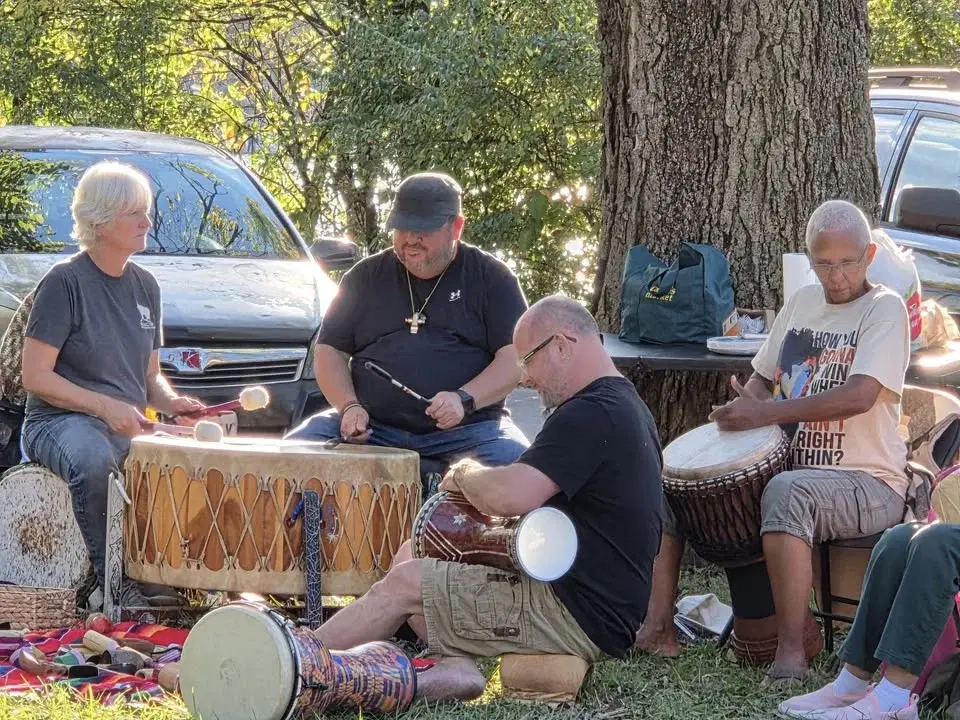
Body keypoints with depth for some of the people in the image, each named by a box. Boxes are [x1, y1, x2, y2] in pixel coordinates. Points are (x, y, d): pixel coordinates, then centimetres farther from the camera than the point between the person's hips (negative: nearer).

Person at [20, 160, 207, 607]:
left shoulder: (144, 286, 15)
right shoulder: (65, 282, -7)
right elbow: (35, 377, -11)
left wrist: (170, 402, -1)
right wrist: (105, 406, -21)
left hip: (128, 425, 6)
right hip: (58, 420, -6)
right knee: (94, 459, -39)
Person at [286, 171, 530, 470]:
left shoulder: (490, 277, 8)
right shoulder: (366, 277, 16)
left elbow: (516, 356, -1)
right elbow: (330, 351, 16)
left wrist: (465, 400, -18)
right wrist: (349, 407, -4)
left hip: (464, 428, -3)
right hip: (371, 427, 3)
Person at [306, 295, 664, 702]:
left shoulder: (591, 414, -19)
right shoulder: (626, 405, 16)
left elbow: (511, 497, -28)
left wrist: (465, 475, -6)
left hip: (580, 620, -11)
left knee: (404, 584, -6)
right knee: (412, 555, 13)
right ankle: (455, 664, -7)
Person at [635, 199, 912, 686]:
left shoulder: (884, 308, -9)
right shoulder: (802, 303, 13)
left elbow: (861, 395, -23)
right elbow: (763, 377, 22)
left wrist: (767, 413, -27)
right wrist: (745, 404, -2)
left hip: (867, 480, -8)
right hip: (786, 463, 8)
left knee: (787, 492, -40)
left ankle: (791, 652, -36)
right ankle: (657, 628, -6)